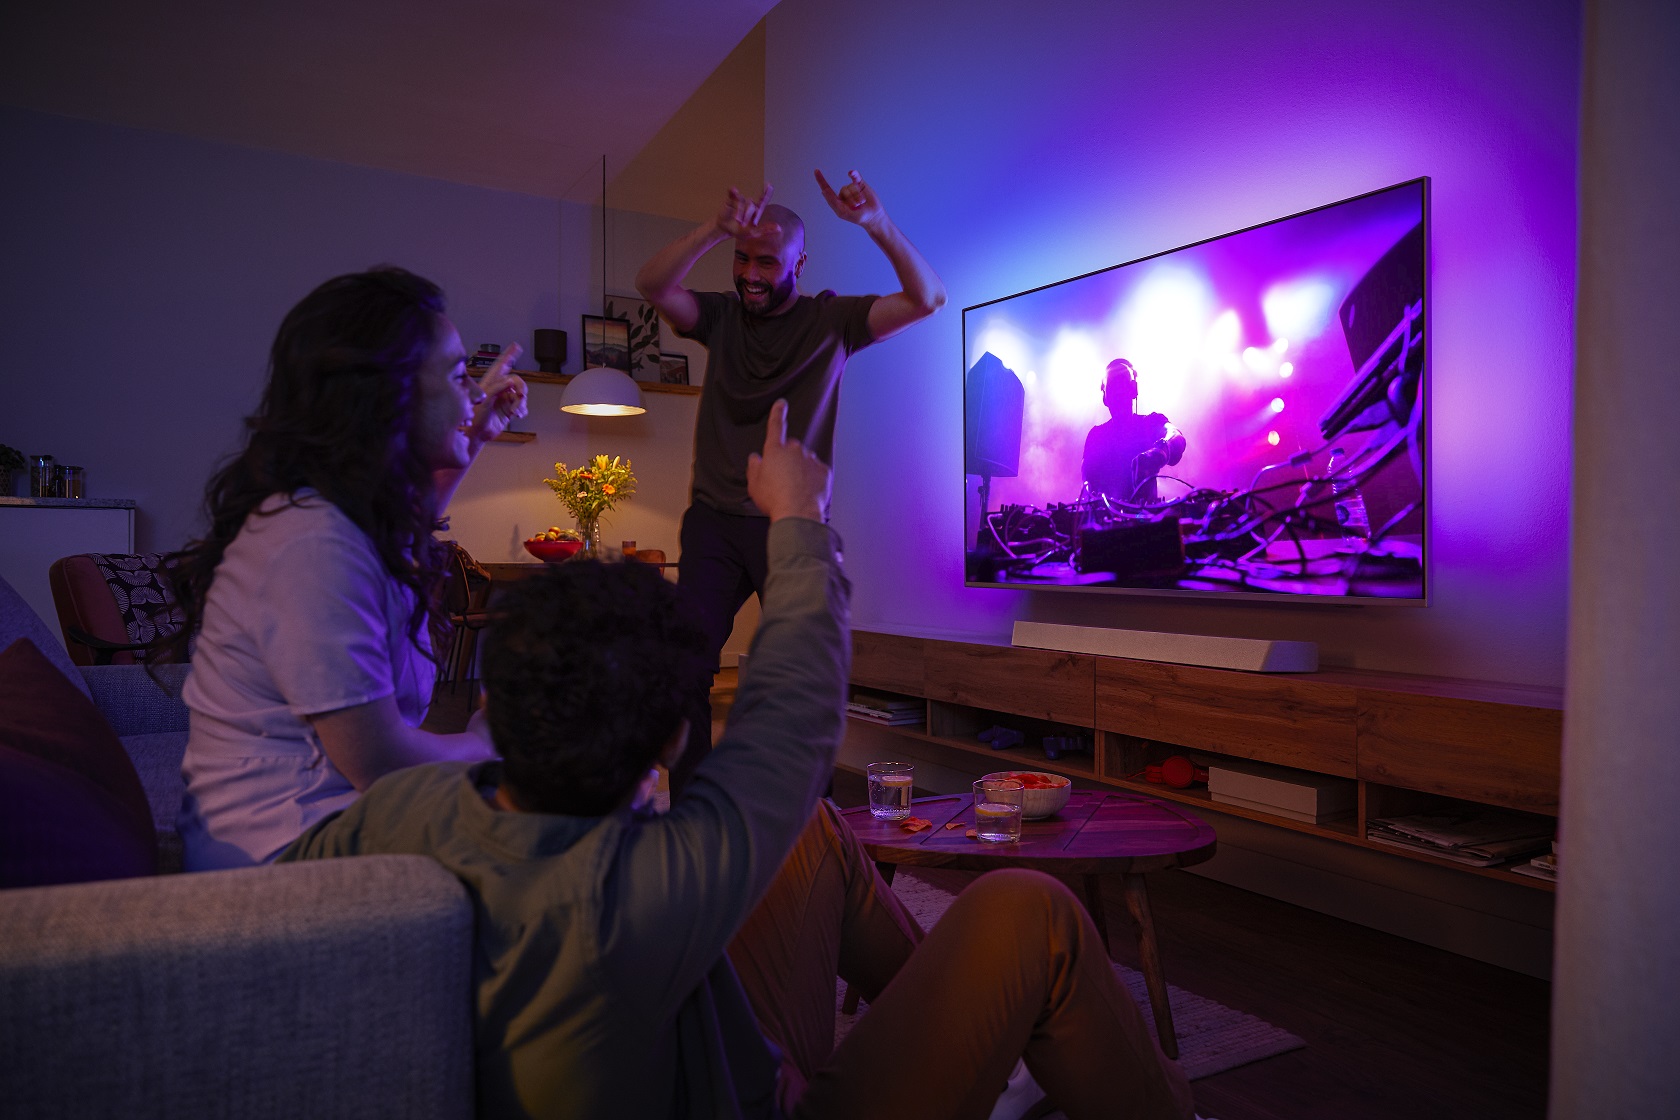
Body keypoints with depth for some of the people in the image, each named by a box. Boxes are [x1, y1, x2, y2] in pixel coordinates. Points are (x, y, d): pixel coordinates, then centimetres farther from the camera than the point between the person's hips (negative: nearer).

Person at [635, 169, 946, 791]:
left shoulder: (831, 319, 4)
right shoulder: (720, 316, 8)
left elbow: (927, 297, -6)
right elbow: (651, 285, -9)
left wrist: (878, 225, -22)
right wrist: (715, 227, -25)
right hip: (713, 521, 2)